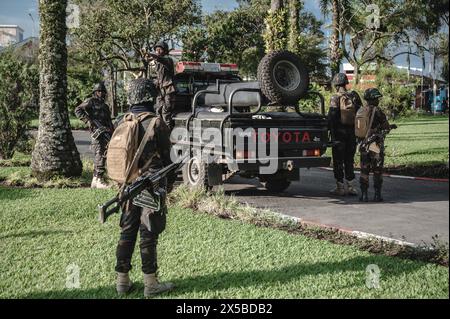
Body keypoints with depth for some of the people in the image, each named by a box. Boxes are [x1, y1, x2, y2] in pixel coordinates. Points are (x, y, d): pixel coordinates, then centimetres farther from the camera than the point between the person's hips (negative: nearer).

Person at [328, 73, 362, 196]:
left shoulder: (336, 98, -10)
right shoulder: (354, 96, 5)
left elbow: (331, 117, -14)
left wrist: (332, 133, -10)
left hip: (339, 132, -5)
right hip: (352, 133, 5)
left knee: (338, 161, 3)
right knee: (349, 160, 13)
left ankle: (340, 187, 4)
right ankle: (350, 187, 14)